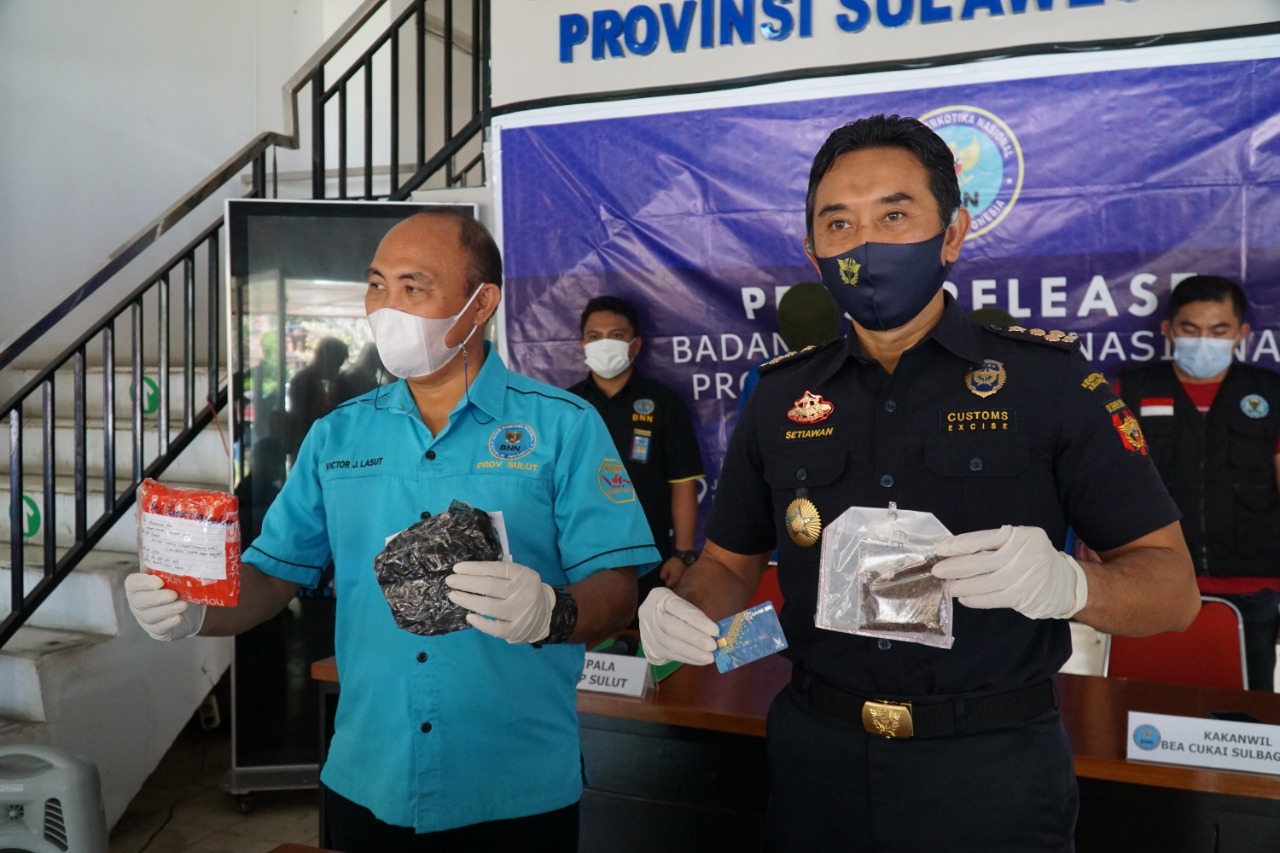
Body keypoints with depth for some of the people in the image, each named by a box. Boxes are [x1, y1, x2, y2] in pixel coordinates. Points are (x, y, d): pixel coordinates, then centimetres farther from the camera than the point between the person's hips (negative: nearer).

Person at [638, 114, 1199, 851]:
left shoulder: (1047, 377, -8)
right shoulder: (781, 397, 2)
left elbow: (1173, 585, -6)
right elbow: (731, 563, 10)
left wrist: (1067, 583, -27)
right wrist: (686, 609, -11)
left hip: (995, 763, -3)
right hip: (818, 756, 3)